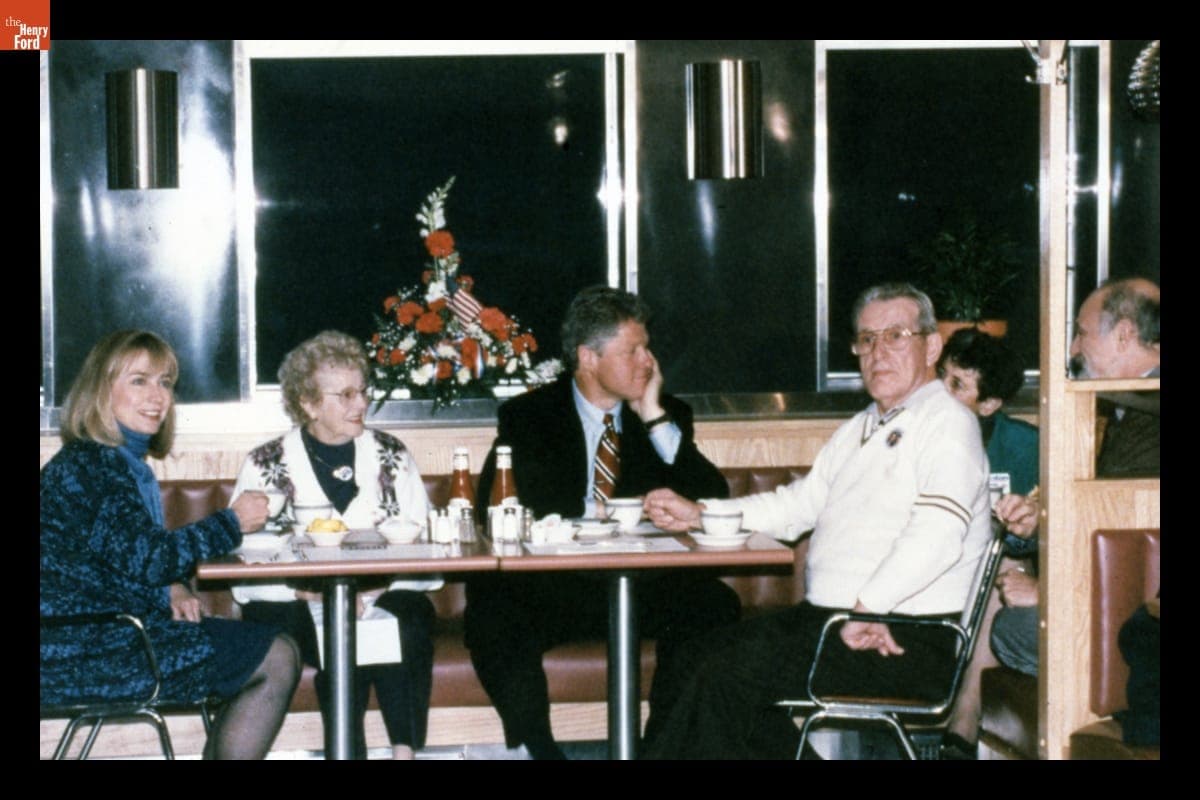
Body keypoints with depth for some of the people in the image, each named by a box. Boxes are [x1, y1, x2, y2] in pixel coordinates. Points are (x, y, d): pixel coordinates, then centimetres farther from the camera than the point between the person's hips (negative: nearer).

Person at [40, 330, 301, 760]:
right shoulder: (88, 466, -14)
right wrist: (230, 523, -11)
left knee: (275, 652, 11)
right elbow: (144, 558, -21)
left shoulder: (128, 463, 17)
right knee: (276, 658, -11)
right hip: (87, 655, -10)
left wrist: (173, 590, 0)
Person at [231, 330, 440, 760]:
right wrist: (310, 593, -19)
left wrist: (381, 584, -16)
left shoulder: (391, 455, 13)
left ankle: (405, 751, -33)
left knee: (409, 617, -32)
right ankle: (349, 751, -30)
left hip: (383, 597, 2)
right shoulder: (265, 465, 6)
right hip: (297, 606, -2)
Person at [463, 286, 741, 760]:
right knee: (493, 621, -31)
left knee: (715, 607, -27)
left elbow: (713, 502, 0)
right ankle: (537, 748, -16)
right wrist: (593, 510, -11)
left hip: (643, 586, 2)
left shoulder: (669, 416, 13)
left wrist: (655, 417, -6)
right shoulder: (527, 417, 7)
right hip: (550, 588, -1)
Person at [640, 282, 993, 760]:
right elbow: (797, 505, 28)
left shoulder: (946, 423, -6)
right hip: (823, 615, 9)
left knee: (728, 678, -22)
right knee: (696, 662, -10)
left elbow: (938, 533, -20)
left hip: (903, 638, -9)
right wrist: (699, 514, 18)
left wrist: (867, 608, -26)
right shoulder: (857, 431, 23)